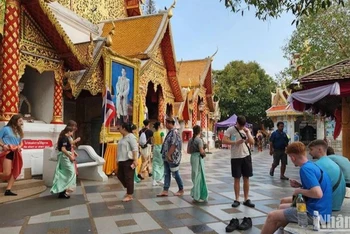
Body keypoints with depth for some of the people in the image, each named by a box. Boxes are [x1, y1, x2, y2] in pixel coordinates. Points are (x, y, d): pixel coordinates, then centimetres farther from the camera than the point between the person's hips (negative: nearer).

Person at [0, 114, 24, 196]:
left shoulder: (19, 131, 14)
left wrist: (20, 146, -1)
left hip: (16, 153, 6)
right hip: (8, 152, -6)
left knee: (15, 173, 3)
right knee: (7, 173, -15)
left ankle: (8, 190, 11)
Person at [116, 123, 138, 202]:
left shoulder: (130, 136, -13)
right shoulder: (123, 137, 15)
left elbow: (135, 149, -20)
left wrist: (135, 160, -25)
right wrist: (119, 160, 22)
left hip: (129, 161, -10)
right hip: (122, 161, 10)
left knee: (128, 178, -3)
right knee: (120, 176, 14)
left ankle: (130, 195, 8)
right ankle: (129, 190, 29)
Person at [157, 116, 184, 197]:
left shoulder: (174, 132, -18)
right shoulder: (170, 132, 12)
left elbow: (174, 145, -25)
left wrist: (169, 155, -23)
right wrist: (166, 155, 15)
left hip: (172, 158, -9)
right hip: (167, 158, 9)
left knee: (175, 174, 4)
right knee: (166, 174, 9)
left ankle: (181, 190, 20)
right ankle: (165, 190, 15)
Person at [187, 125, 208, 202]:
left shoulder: (190, 140, 8)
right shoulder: (199, 140, -14)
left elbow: (188, 151, 11)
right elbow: (201, 151, -20)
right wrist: (204, 153, -1)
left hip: (192, 157, 8)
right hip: (198, 158, -8)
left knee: (195, 176, 17)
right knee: (199, 176, 0)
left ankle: (195, 194, 26)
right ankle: (197, 196, 6)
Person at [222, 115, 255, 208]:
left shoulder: (246, 130, 8)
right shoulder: (230, 130, -3)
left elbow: (252, 142, 1)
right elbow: (224, 141, -11)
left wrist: (247, 132, -10)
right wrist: (235, 142, -19)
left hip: (246, 156, 3)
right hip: (235, 157, -3)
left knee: (246, 178, 7)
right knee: (237, 179, 4)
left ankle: (246, 199, 17)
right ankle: (237, 200, 14)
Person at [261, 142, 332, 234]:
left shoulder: (305, 168, -20)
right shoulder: (313, 165, 8)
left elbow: (318, 193, -31)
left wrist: (299, 190, -15)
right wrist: (301, 186, 8)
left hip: (315, 214, -10)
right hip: (320, 210, 10)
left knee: (272, 216, -4)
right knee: (282, 208, 24)